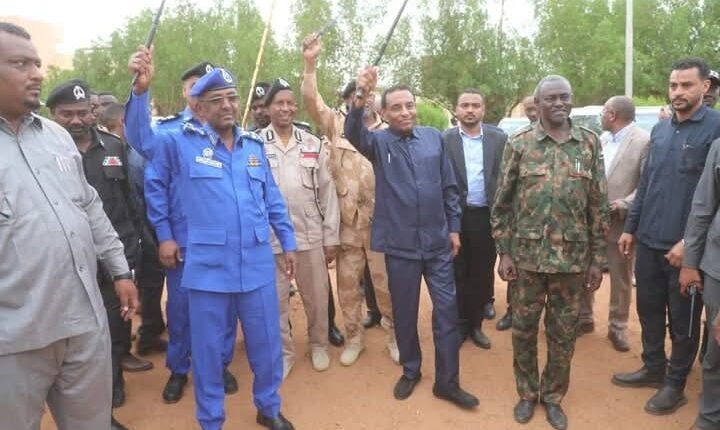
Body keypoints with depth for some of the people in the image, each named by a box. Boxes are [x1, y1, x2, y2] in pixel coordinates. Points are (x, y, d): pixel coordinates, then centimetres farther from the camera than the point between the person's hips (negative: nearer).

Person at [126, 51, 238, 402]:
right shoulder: (168, 130, -2)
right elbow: (140, 140, -23)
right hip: (182, 239, -1)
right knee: (180, 305, 12)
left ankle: (221, 364, 33)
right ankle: (178, 369, 33)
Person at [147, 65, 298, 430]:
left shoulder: (254, 144, 9)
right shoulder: (180, 142, -3)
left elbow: (273, 199, 14)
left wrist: (288, 243, 14)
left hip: (258, 265, 3)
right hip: (208, 267, -3)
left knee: (266, 343, 14)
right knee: (208, 349, 11)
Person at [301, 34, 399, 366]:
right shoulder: (336, 125, 5)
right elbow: (310, 100, -6)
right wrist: (310, 62, -17)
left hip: (381, 219, -1)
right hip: (347, 221, 1)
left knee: (386, 283, 7)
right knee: (348, 284, 11)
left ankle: (393, 334, 27)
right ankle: (354, 336, 28)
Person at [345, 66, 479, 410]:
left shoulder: (433, 137, 3)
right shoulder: (379, 142, -2)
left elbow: (449, 187, 8)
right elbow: (353, 134, -25)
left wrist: (454, 227, 7)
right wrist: (360, 98, -42)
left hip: (437, 242, 2)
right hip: (400, 244, -1)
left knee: (446, 309, 6)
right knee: (404, 311, 12)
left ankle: (447, 381, 21)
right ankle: (410, 371, 34)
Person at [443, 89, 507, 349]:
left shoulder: (499, 138, 2)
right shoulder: (444, 140, -3)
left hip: (486, 216, 2)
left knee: (481, 272, 11)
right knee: (458, 273, 9)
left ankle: (475, 323, 26)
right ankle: (460, 324, 24)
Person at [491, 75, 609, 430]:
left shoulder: (589, 143, 2)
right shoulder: (519, 144, -2)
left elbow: (598, 204, 4)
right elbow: (502, 202, 0)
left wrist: (597, 258, 3)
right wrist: (504, 252, -3)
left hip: (573, 256, 1)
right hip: (527, 254, -1)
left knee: (563, 333, 11)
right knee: (523, 329, 10)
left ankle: (553, 396, 32)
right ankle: (527, 393, 32)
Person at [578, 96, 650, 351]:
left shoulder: (644, 141, -11)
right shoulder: (602, 141, 11)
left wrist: (623, 205, -20)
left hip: (620, 223, -6)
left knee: (621, 279, 9)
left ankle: (617, 327, 23)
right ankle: (585, 318, 28)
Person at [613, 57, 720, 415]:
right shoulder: (659, 130, 9)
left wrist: (691, 242, -17)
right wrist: (630, 228, 12)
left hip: (685, 246, -6)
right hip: (648, 241, 6)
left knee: (682, 319, 10)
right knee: (648, 309, 16)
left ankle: (675, 383, 26)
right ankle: (653, 368, 35)